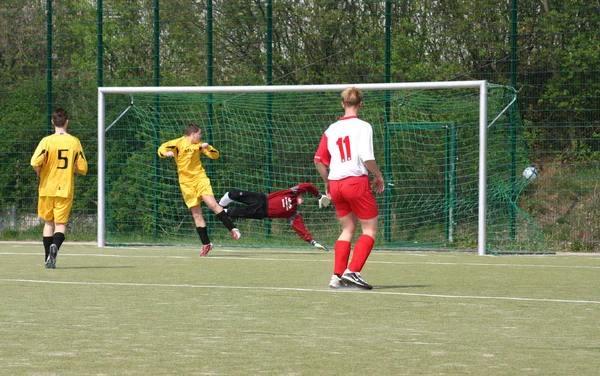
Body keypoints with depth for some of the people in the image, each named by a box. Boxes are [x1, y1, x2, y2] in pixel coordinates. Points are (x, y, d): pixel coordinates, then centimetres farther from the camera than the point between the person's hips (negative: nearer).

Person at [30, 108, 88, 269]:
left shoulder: (47, 141, -8)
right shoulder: (74, 142, -2)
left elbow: (35, 162, -20)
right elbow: (82, 169, 0)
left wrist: (40, 173, 1)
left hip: (47, 188, 0)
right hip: (66, 189, 0)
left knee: (48, 222, 14)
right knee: (61, 223, 3)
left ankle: (48, 259, 15)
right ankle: (55, 246, -27)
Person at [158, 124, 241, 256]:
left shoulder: (198, 145, 10)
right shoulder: (178, 143, -2)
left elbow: (215, 155, 14)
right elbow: (161, 149, -10)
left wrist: (207, 147, -7)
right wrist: (166, 153, -34)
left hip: (200, 178, 2)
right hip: (186, 183, -2)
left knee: (212, 204, -19)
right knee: (196, 214, -2)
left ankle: (233, 229, -14)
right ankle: (206, 244, 4)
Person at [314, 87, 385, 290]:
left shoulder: (332, 129, 10)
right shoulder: (363, 126, -5)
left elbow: (318, 159, 9)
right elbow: (367, 157, -15)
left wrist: (327, 181, 22)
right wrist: (378, 176, 0)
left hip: (335, 183, 6)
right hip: (356, 180, -6)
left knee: (348, 229, 16)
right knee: (370, 229, 3)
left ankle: (337, 276, 8)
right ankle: (352, 271, -11)